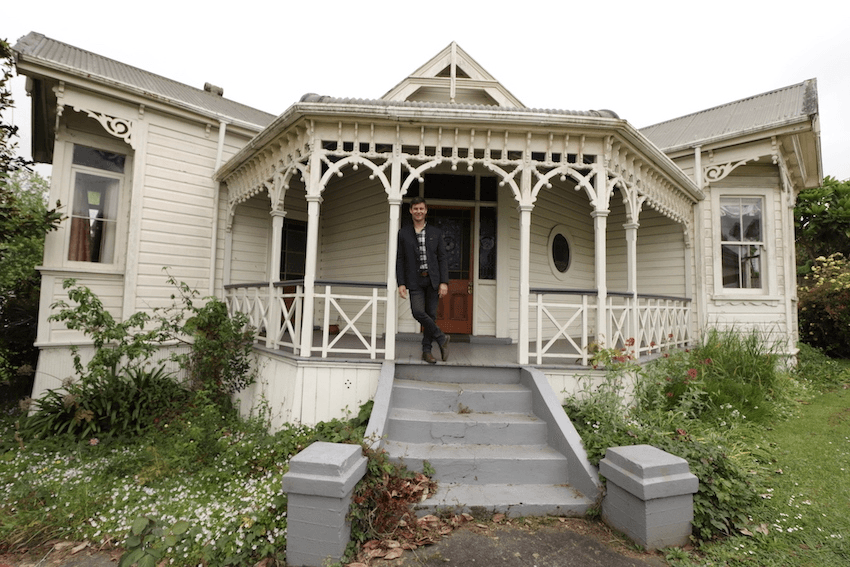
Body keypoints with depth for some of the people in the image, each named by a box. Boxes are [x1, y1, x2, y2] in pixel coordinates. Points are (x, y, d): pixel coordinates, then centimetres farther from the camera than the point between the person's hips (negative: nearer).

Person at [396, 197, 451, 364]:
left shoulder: (435, 232, 9)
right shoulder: (403, 233, 7)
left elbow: (443, 258, 6)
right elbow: (400, 260, 5)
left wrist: (444, 282, -4)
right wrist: (401, 283, -4)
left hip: (433, 279, 1)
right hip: (415, 281, -1)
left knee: (431, 314, 2)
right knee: (418, 311, -17)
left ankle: (426, 350, 16)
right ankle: (441, 338, 4)